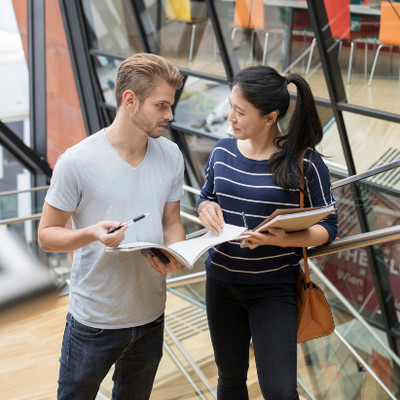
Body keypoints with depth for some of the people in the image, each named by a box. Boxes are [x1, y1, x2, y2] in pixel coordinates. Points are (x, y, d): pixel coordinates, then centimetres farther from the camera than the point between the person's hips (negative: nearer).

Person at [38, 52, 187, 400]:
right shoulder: (77, 162, -18)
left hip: (151, 317, 4)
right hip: (94, 321, -4)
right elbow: (47, 235, -10)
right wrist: (92, 234, -30)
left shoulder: (171, 156, -3)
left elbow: (172, 222, 6)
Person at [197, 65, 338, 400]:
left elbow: (328, 227, -9)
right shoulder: (223, 151, -1)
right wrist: (205, 207, -10)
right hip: (221, 282, 4)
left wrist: (284, 239, -28)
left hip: (273, 288, -4)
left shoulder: (304, 162, -14)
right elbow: (206, 196, 15)